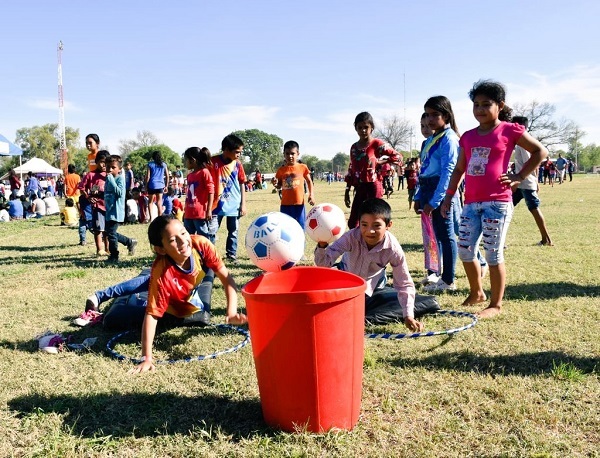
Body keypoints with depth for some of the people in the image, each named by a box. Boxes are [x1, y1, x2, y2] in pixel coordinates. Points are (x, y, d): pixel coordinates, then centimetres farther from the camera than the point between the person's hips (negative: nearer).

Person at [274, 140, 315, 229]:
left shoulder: (302, 167, 2)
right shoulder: (281, 170, 5)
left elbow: (309, 182, 7)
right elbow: (279, 186, 12)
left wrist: (311, 195, -6)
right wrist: (275, 184, -11)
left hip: (299, 203, -1)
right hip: (285, 204, 1)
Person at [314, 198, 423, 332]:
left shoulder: (393, 249, -33)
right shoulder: (351, 237, -35)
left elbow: (404, 284, -24)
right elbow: (324, 262, -37)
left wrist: (408, 316, -32)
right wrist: (322, 245, -59)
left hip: (372, 289, 1)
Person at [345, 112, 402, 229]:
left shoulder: (377, 144, -6)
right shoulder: (354, 147, 12)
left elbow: (398, 157, -7)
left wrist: (379, 161, -12)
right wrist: (347, 191, 14)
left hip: (373, 187, -6)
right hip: (359, 188, 6)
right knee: (352, 223, 6)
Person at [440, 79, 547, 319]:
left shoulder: (509, 131, -3)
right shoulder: (468, 136, 12)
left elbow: (540, 151, 4)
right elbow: (458, 169, 18)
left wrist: (519, 177, -3)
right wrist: (449, 196, 12)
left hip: (497, 202, -6)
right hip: (471, 203, 6)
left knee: (493, 254, -2)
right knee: (464, 250, 7)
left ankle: (496, 304, 13)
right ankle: (476, 293, 30)